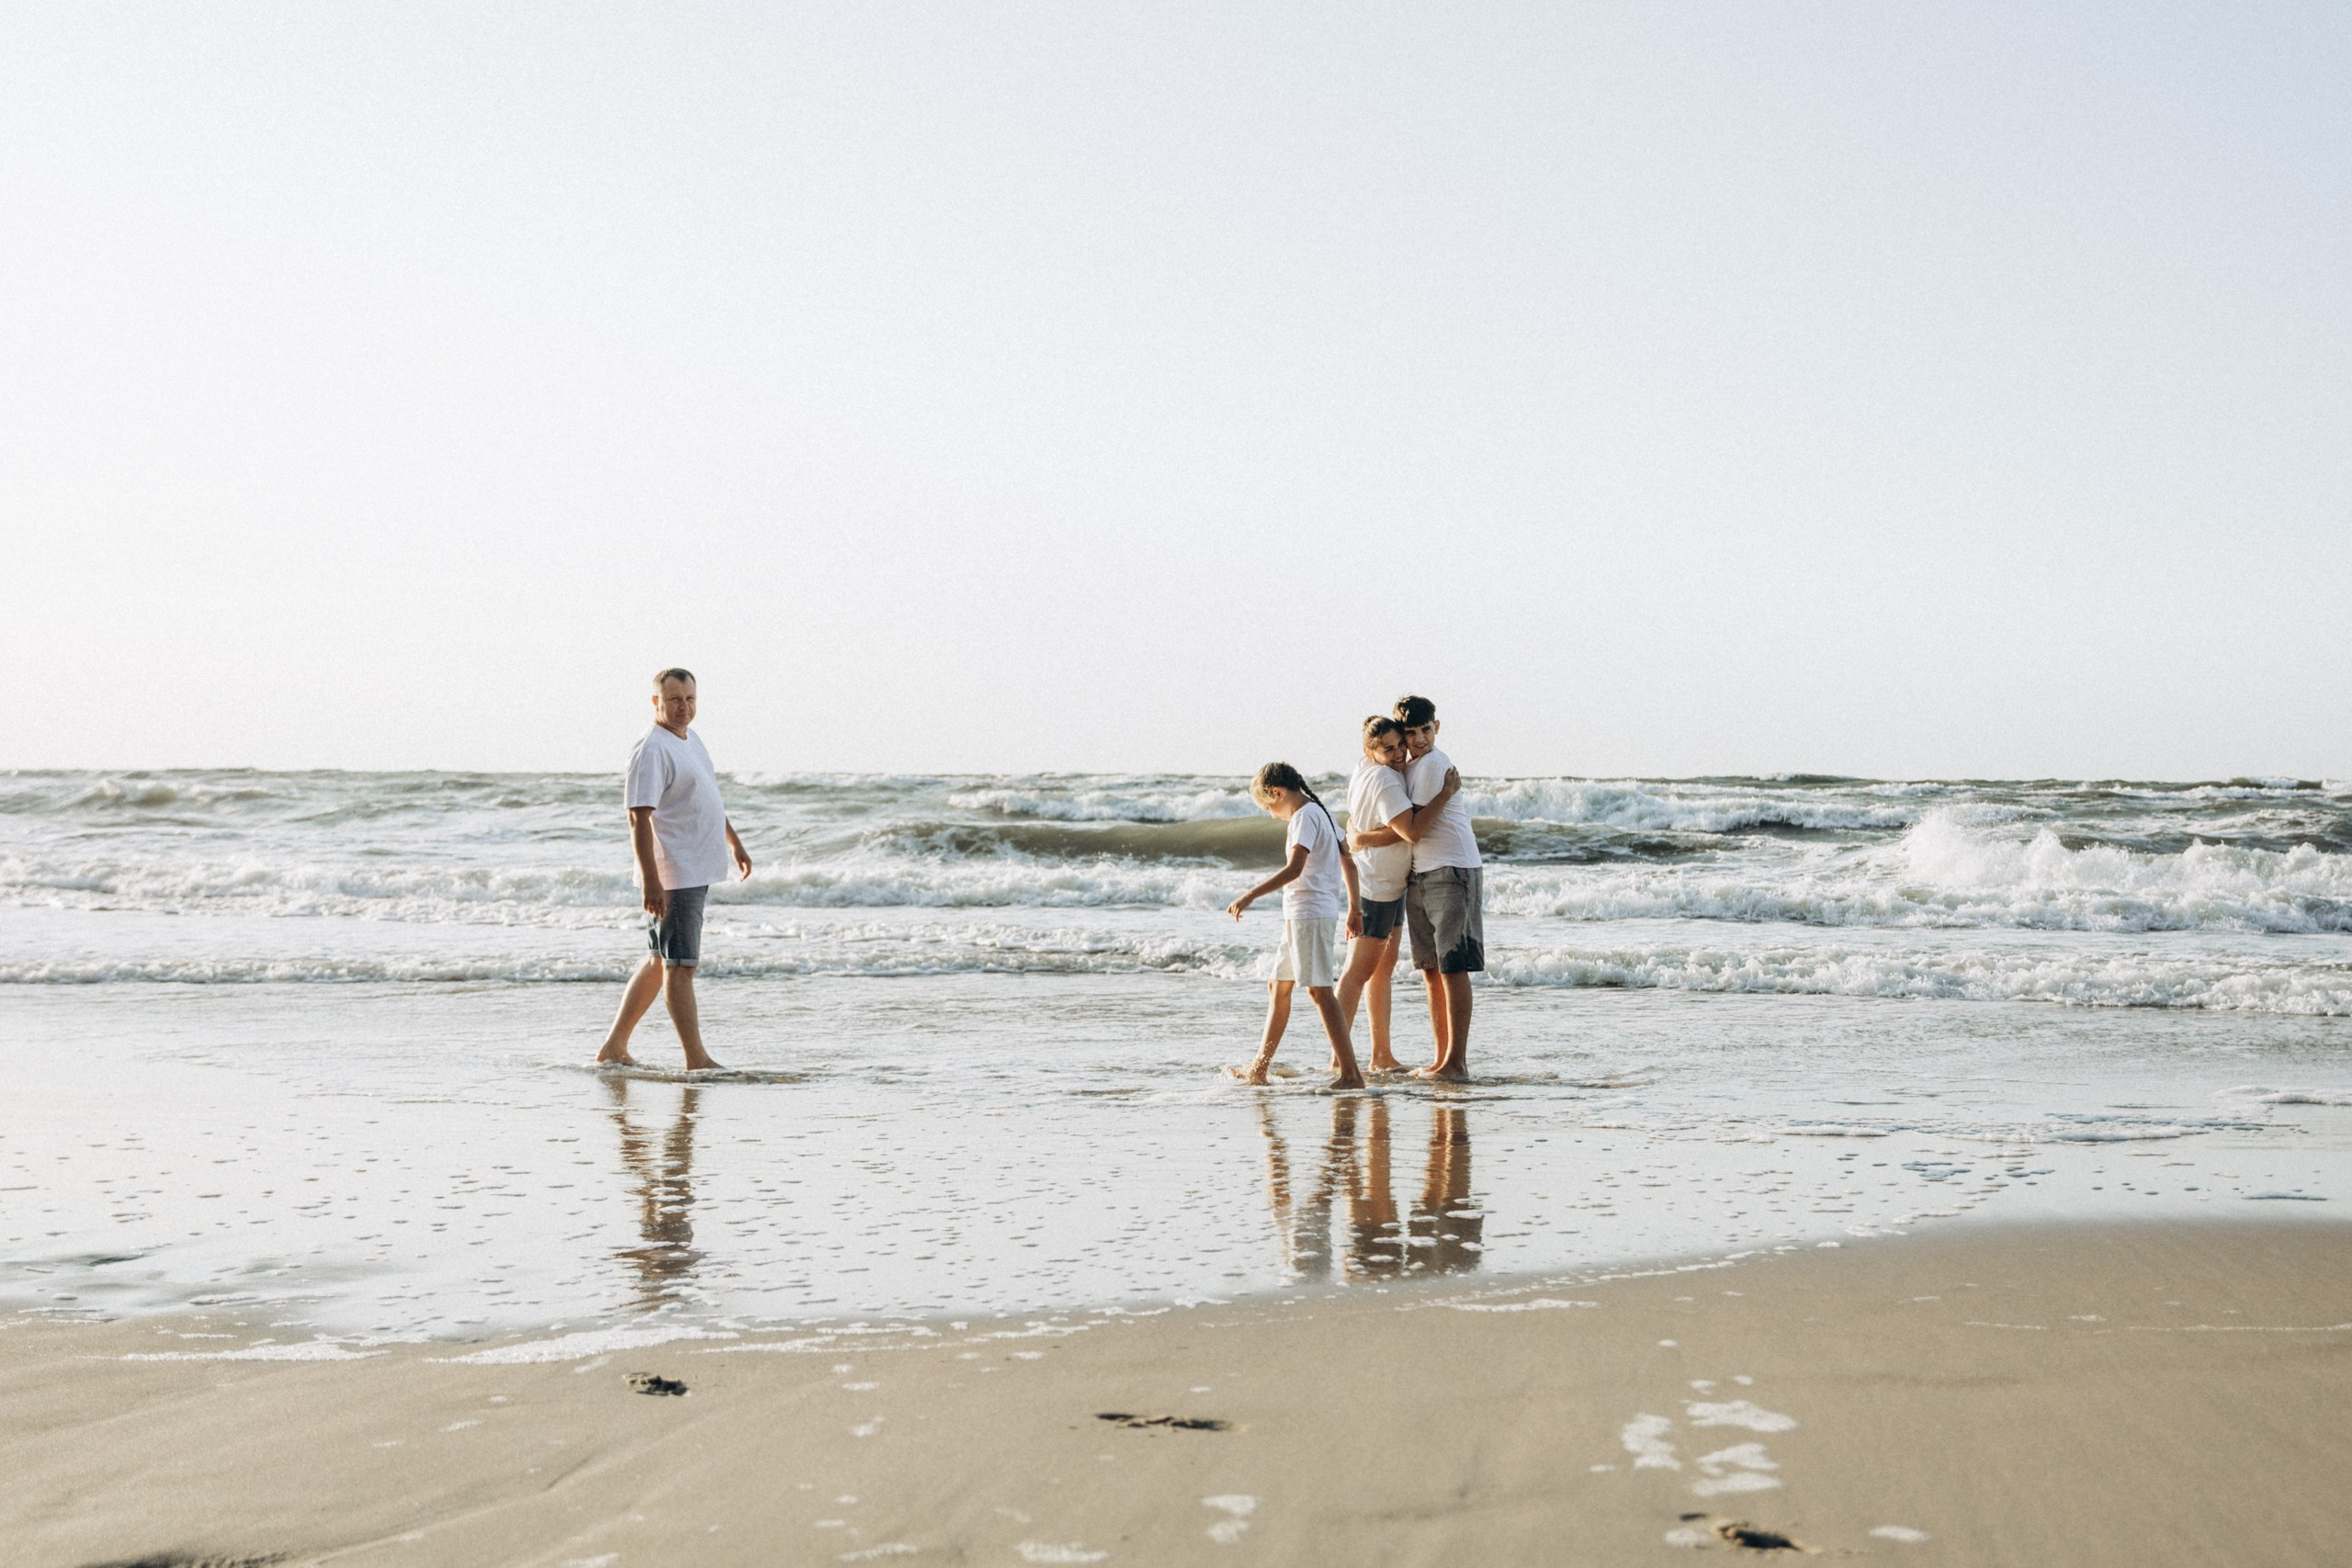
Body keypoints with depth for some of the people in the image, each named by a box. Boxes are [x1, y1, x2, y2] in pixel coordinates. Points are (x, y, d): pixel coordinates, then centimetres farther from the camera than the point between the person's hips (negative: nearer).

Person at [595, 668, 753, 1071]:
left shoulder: (691, 740, 15)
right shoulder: (651, 751, -15)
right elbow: (639, 818, -21)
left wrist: (734, 843, 31)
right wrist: (650, 881, -26)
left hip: (699, 872, 10)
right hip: (673, 877, -10)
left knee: (659, 962, 13)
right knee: (680, 966, -7)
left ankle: (614, 1048, 20)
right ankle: (697, 1060, -5)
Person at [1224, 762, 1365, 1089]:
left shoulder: (1305, 816, -13)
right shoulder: (1322, 812, 17)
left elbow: (1294, 869, -25)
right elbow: (1348, 863, 22)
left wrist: (1250, 896, -27)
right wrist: (1353, 907, 30)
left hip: (1311, 913, -11)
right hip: (1299, 915, 11)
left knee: (1319, 990, -13)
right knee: (1279, 987, 16)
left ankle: (1351, 1074, -16)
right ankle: (1259, 1070, 23)